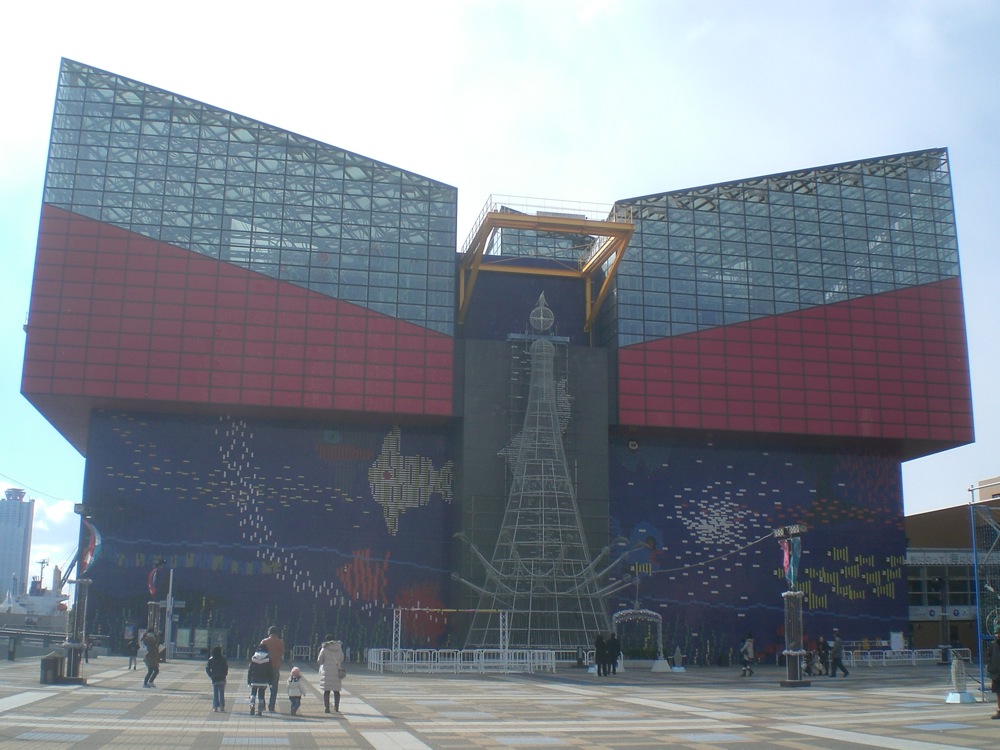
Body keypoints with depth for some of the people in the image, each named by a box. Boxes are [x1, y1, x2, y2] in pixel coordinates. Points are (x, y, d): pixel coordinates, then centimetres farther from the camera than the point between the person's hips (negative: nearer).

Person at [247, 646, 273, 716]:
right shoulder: (267, 660, -3)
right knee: (261, 696, 7)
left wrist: (249, 682, 8)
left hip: (254, 681, 0)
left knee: (253, 694, 15)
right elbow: (270, 672, 0)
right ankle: (260, 711, 4)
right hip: (264, 682, 0)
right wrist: (270, 683, 6)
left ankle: (252, 705, -10)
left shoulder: (253, 659, -2)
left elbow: (249, 671, 1)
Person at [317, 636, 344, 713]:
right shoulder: (339, 648, 3)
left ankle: (326, 708, -1)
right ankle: (336, 707, 14)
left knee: (326, 690, 2)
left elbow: (319, 661, 0)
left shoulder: (324, 649, -6)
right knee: (336, 690, 13)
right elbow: (341, 660, 11)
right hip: (336, 672, 2)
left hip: (326, 672, -2)